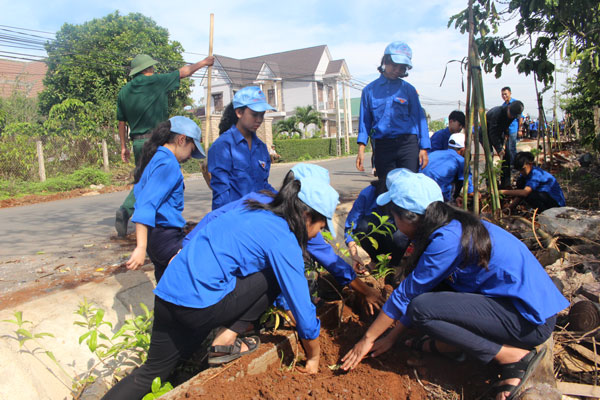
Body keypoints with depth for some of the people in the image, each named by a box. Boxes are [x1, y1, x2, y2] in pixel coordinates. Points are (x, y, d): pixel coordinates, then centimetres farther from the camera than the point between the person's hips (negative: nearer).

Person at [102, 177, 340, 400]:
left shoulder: (254, 210, 16)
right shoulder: (284, 241, -9)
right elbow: (302, 307, -4)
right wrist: (313, 357, 12)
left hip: (166, 293, 8)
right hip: (200, 303, -8)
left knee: (153, 372, 22)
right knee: (277, 277, 3)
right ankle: (226, 341, 5)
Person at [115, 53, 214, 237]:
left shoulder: (124, 92, 10)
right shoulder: (156, 81, -4)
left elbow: (122, 122, 14)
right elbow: (184, 72, 7)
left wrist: (124, 146, 22)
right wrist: (203, 62, 22)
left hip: (137, 142, 6)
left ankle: (125, 211, 0)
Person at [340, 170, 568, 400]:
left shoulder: (447, 240, -24)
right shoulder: (452, 225, 5)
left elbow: (406, 295, -16)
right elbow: (412, 291, 10)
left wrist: (368, 338, -4)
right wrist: (391, 337, 13)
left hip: (531, 320, -9)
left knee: (420, 309, -21)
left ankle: (515, 356, -11)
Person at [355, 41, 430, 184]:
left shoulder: (408, 89, 8)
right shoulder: (369, 90, 10)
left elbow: (419, 118, 6)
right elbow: (364, 121, 9)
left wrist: (423, 148, -3)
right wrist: (361, 149, -2)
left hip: (407, 145, -1)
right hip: (382, 147, 1)